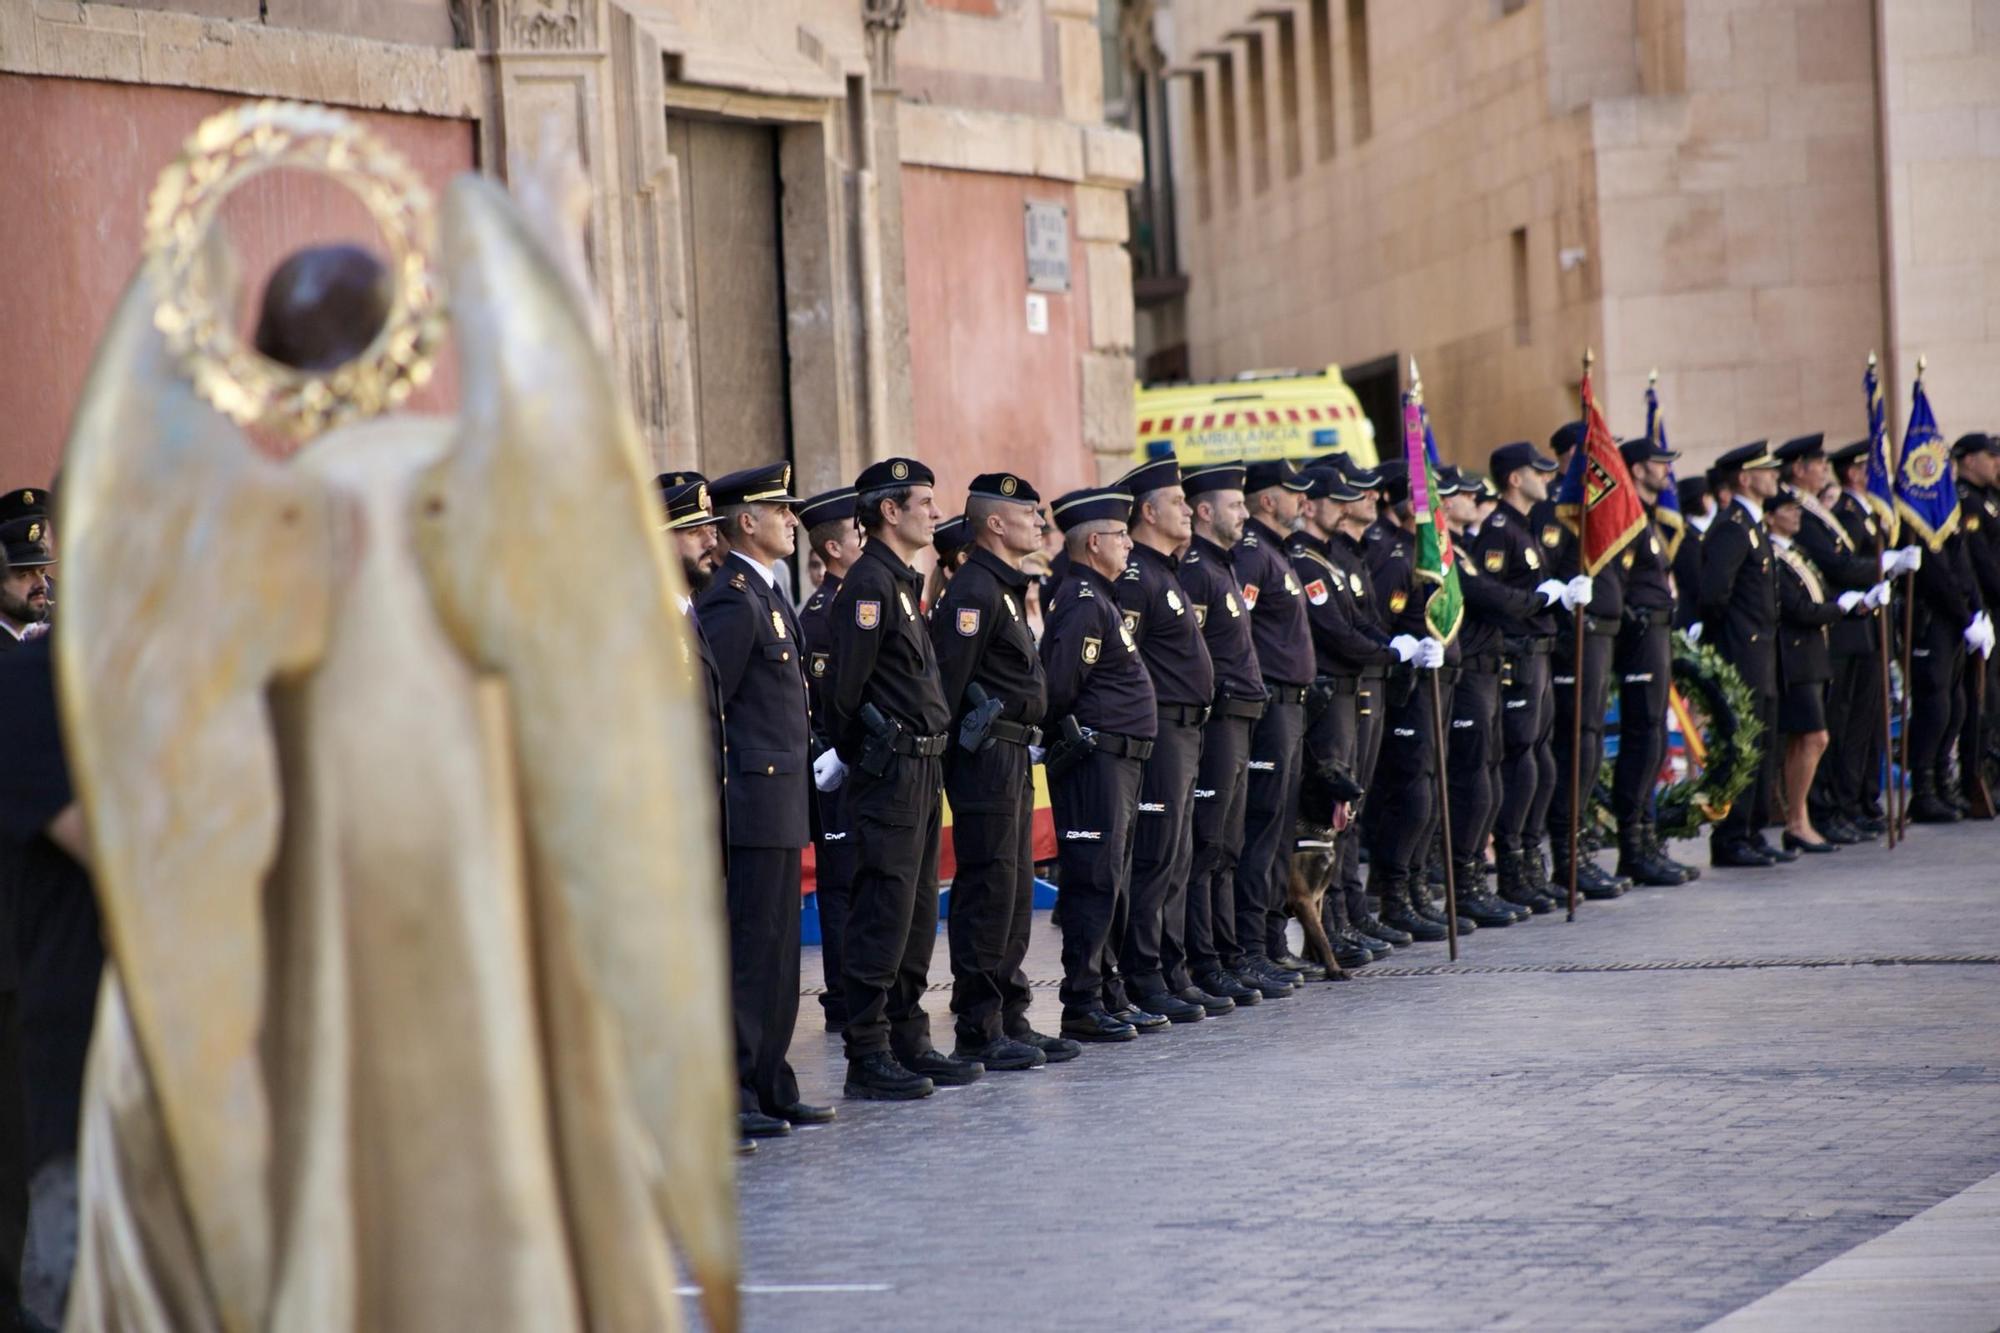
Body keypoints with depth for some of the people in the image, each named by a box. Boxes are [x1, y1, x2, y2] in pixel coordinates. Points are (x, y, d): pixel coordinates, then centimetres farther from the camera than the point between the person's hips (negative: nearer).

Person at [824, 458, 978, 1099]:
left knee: (916, 911, 13)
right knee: (884, 913, -8)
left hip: (922, 767, 10)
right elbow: (845, 684, -17)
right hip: (890, 772, -10)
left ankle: (909, 1042, 19)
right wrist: (846, 754, -8)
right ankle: (868, 1057, -5)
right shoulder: (868, 583, -14)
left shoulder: (902, 582, 17)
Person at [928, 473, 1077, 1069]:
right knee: (988, 889, -7)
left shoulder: (1005, 588, 19)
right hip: (986, 753, -10)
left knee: (1015, 892, 13)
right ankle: (977, 1030, -4)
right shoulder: (973, 590, -14)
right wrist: (937, 749, -21)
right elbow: (947, 680, -19)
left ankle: (1010, 1020, 18)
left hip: (1012, 755, 10)